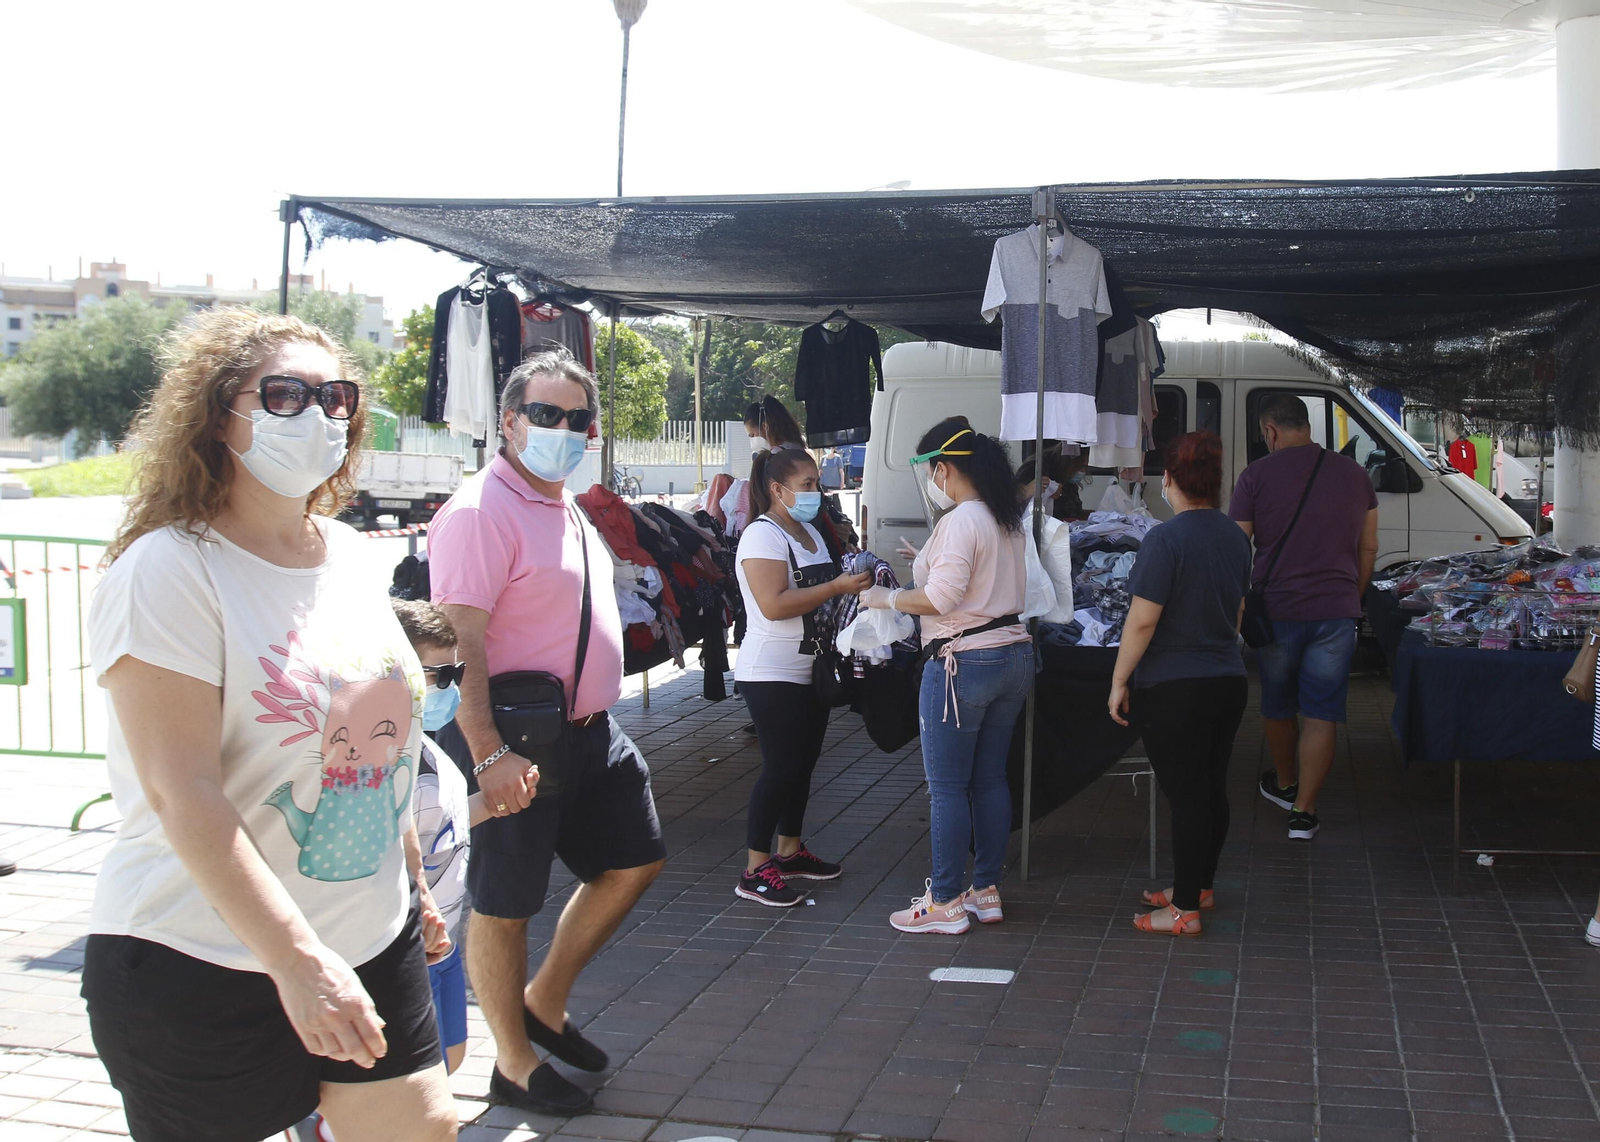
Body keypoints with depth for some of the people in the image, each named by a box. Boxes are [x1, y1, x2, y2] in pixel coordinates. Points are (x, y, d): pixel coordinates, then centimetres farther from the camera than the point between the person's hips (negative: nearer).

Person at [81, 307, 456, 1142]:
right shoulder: (169, 570, -15)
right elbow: (182, 796, -22)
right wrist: (298, 961, -25)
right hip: (203, 970, -6)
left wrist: (413, 883, 19)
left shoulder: (344, 553, 6)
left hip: (373, 946, 7)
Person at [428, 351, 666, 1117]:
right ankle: (515, 1066, 22)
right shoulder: (481, 511, -17)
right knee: (504, 904, 5)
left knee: (633, 861, 18)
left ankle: (545, 1003, 33)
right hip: (514, 741, -10)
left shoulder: (565, 509, 13)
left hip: (590, 732, 10)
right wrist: (488, 755, -31)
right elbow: (461, 642, -24)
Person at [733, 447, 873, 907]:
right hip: (773, 675, -9)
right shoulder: (763, 536, -16)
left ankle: (790, 851, 28)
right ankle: (755, 871, 0)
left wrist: (856, 582, 6)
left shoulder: (810, 533, 14)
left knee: (802, 763, 15)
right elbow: (774, 605, -27)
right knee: (780, 766, -8)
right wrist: (838, 586, -27)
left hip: (810, 670, 9)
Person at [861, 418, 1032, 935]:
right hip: (1013, 655, 9)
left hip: (963, 663, -9)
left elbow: (941, 597, -22)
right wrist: (928, 562, 19)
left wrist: (887, 597, -8)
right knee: (990, 779, 15)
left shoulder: (959, 522, -16)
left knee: (947, 785, 0)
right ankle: (987, 890, 22)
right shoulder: (1007, 520, 11)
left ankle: (946, 902, 7)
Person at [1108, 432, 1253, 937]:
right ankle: (1199, 885, 32)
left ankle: (1186, 910, 5)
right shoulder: (1236, 538, 8)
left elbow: (1142, 620, -18)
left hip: (1173, 688, -7)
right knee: (1212, 789, 17)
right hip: (1229, 681, 7)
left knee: (1186, 796, -2)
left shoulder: (1165, 540, -17)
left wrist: (1119, 681, -9)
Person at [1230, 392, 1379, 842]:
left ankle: (1284, 783, 37)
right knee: (1322, 713, 4)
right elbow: (1368, 548, 12)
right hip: (1337, 612, 2)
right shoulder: (1354, 474, 6)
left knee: (1277, 705, 19)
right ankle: (1304, 810, 2)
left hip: (1276, 611, -1)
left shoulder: (1256, 475, -5)